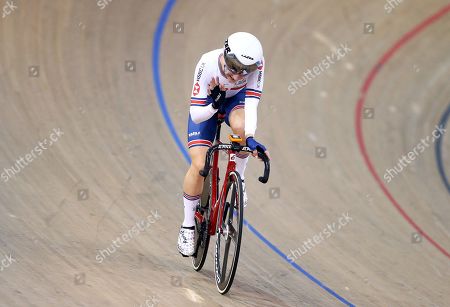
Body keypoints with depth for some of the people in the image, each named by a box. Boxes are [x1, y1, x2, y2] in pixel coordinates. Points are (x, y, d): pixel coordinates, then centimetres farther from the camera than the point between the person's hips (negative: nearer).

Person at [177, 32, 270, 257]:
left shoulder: (256, 63, -34)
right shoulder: (208, 64, -37)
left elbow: (252, 101, -39)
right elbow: (196, 115, -33)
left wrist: (250, 138, -52)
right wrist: (214, 106, -52)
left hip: (235, 99, 1)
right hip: (207, 104, -1)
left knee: (240, 126, -36)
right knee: (199, 166, -15)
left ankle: (238, 178, -9)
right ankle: (188, 225, 3)